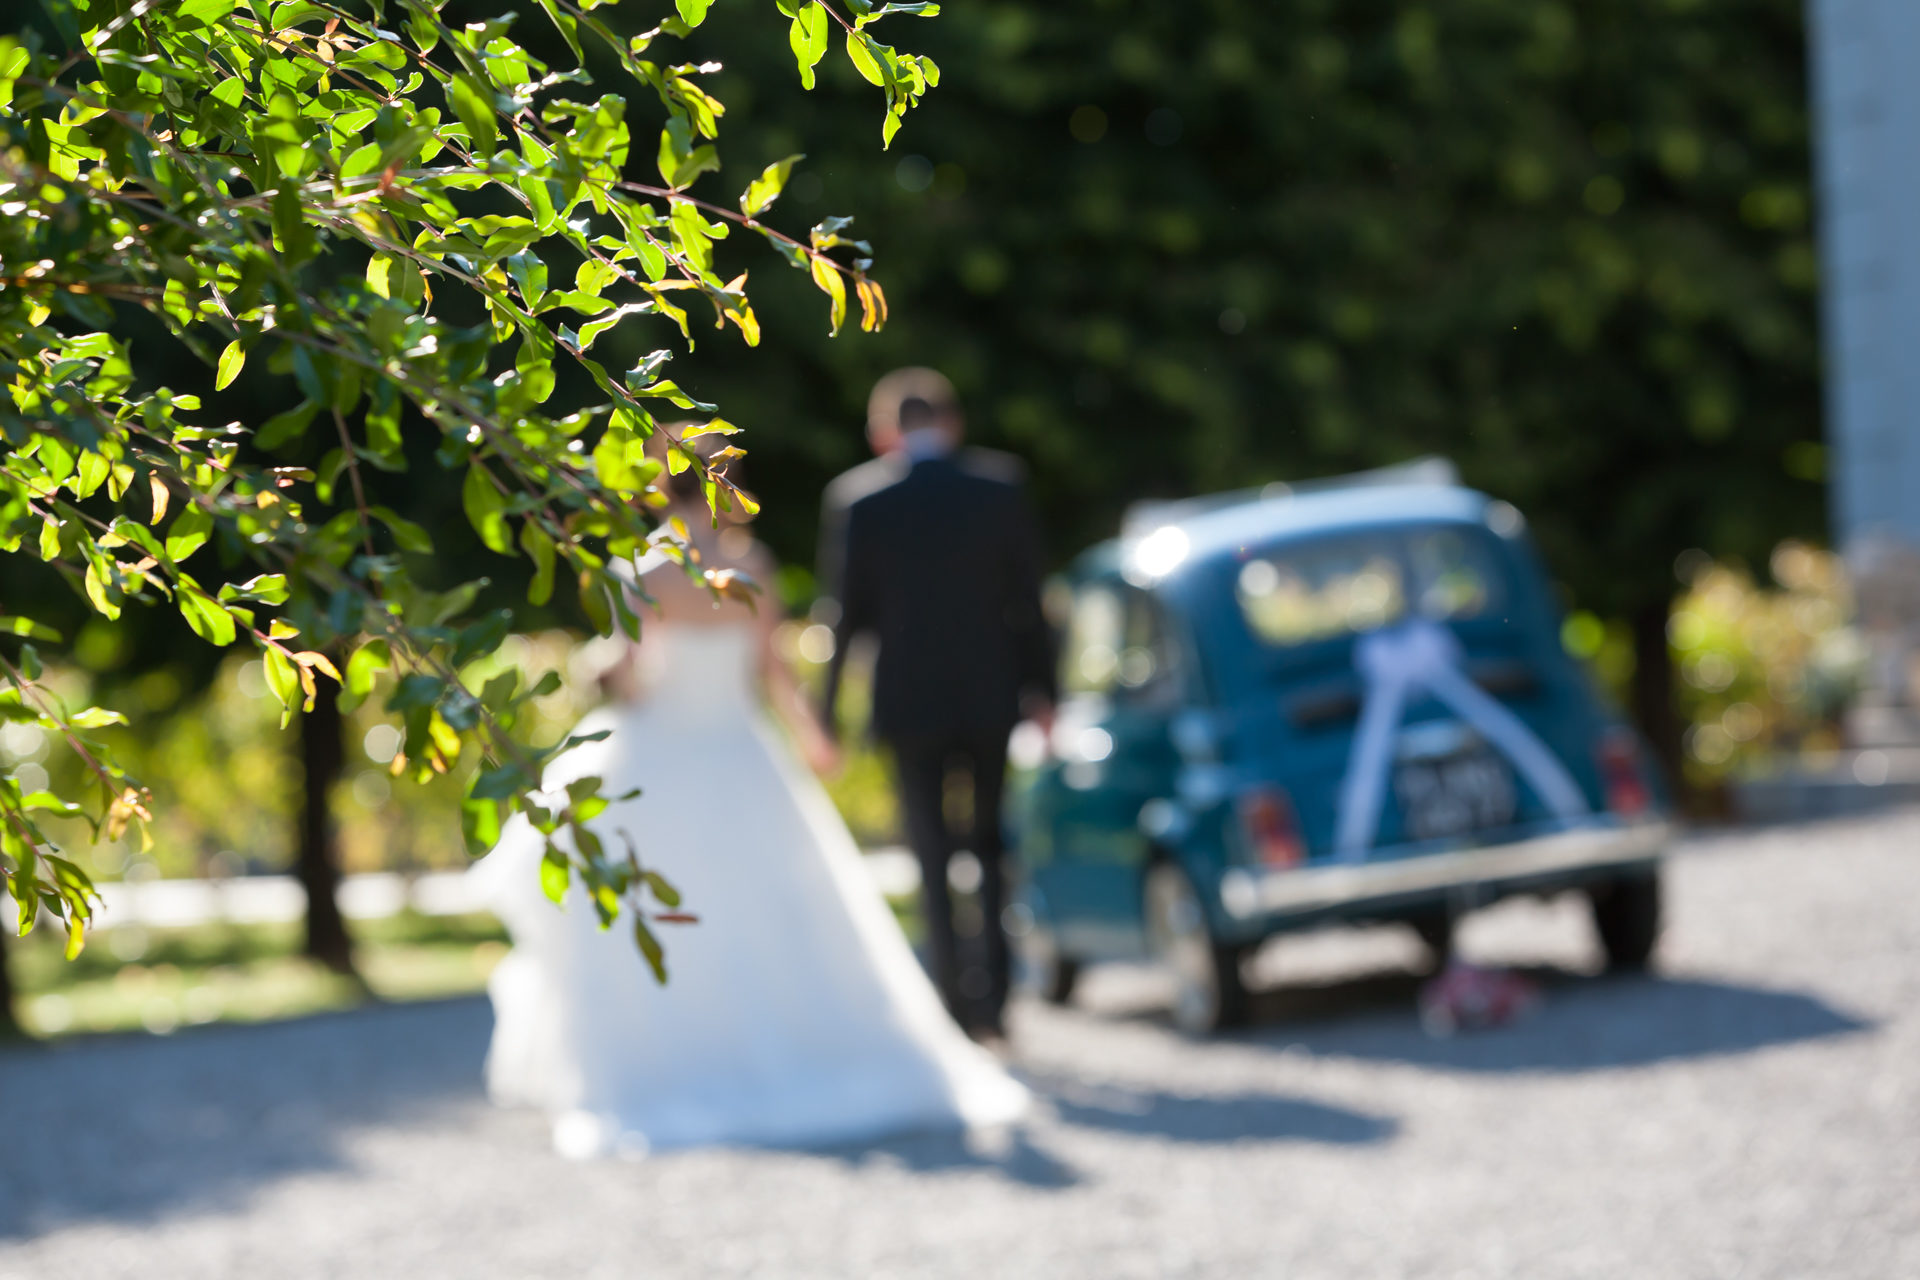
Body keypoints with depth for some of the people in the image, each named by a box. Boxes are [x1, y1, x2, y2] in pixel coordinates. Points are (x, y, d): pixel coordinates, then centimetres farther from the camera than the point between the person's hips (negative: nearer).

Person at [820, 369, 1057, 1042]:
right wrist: (1039, 686, 10)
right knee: (990, 841, 18)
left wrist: (829, 710, 2)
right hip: (989, 695, 2)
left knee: (931, 849, 6)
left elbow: (848, 610, -5)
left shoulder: (856, 498, -7)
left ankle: (956, 993, 1)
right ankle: (995, 982, 12)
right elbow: (1027, 598, 1)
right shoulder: (1000, 483, -2)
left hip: (908, 697, -2)